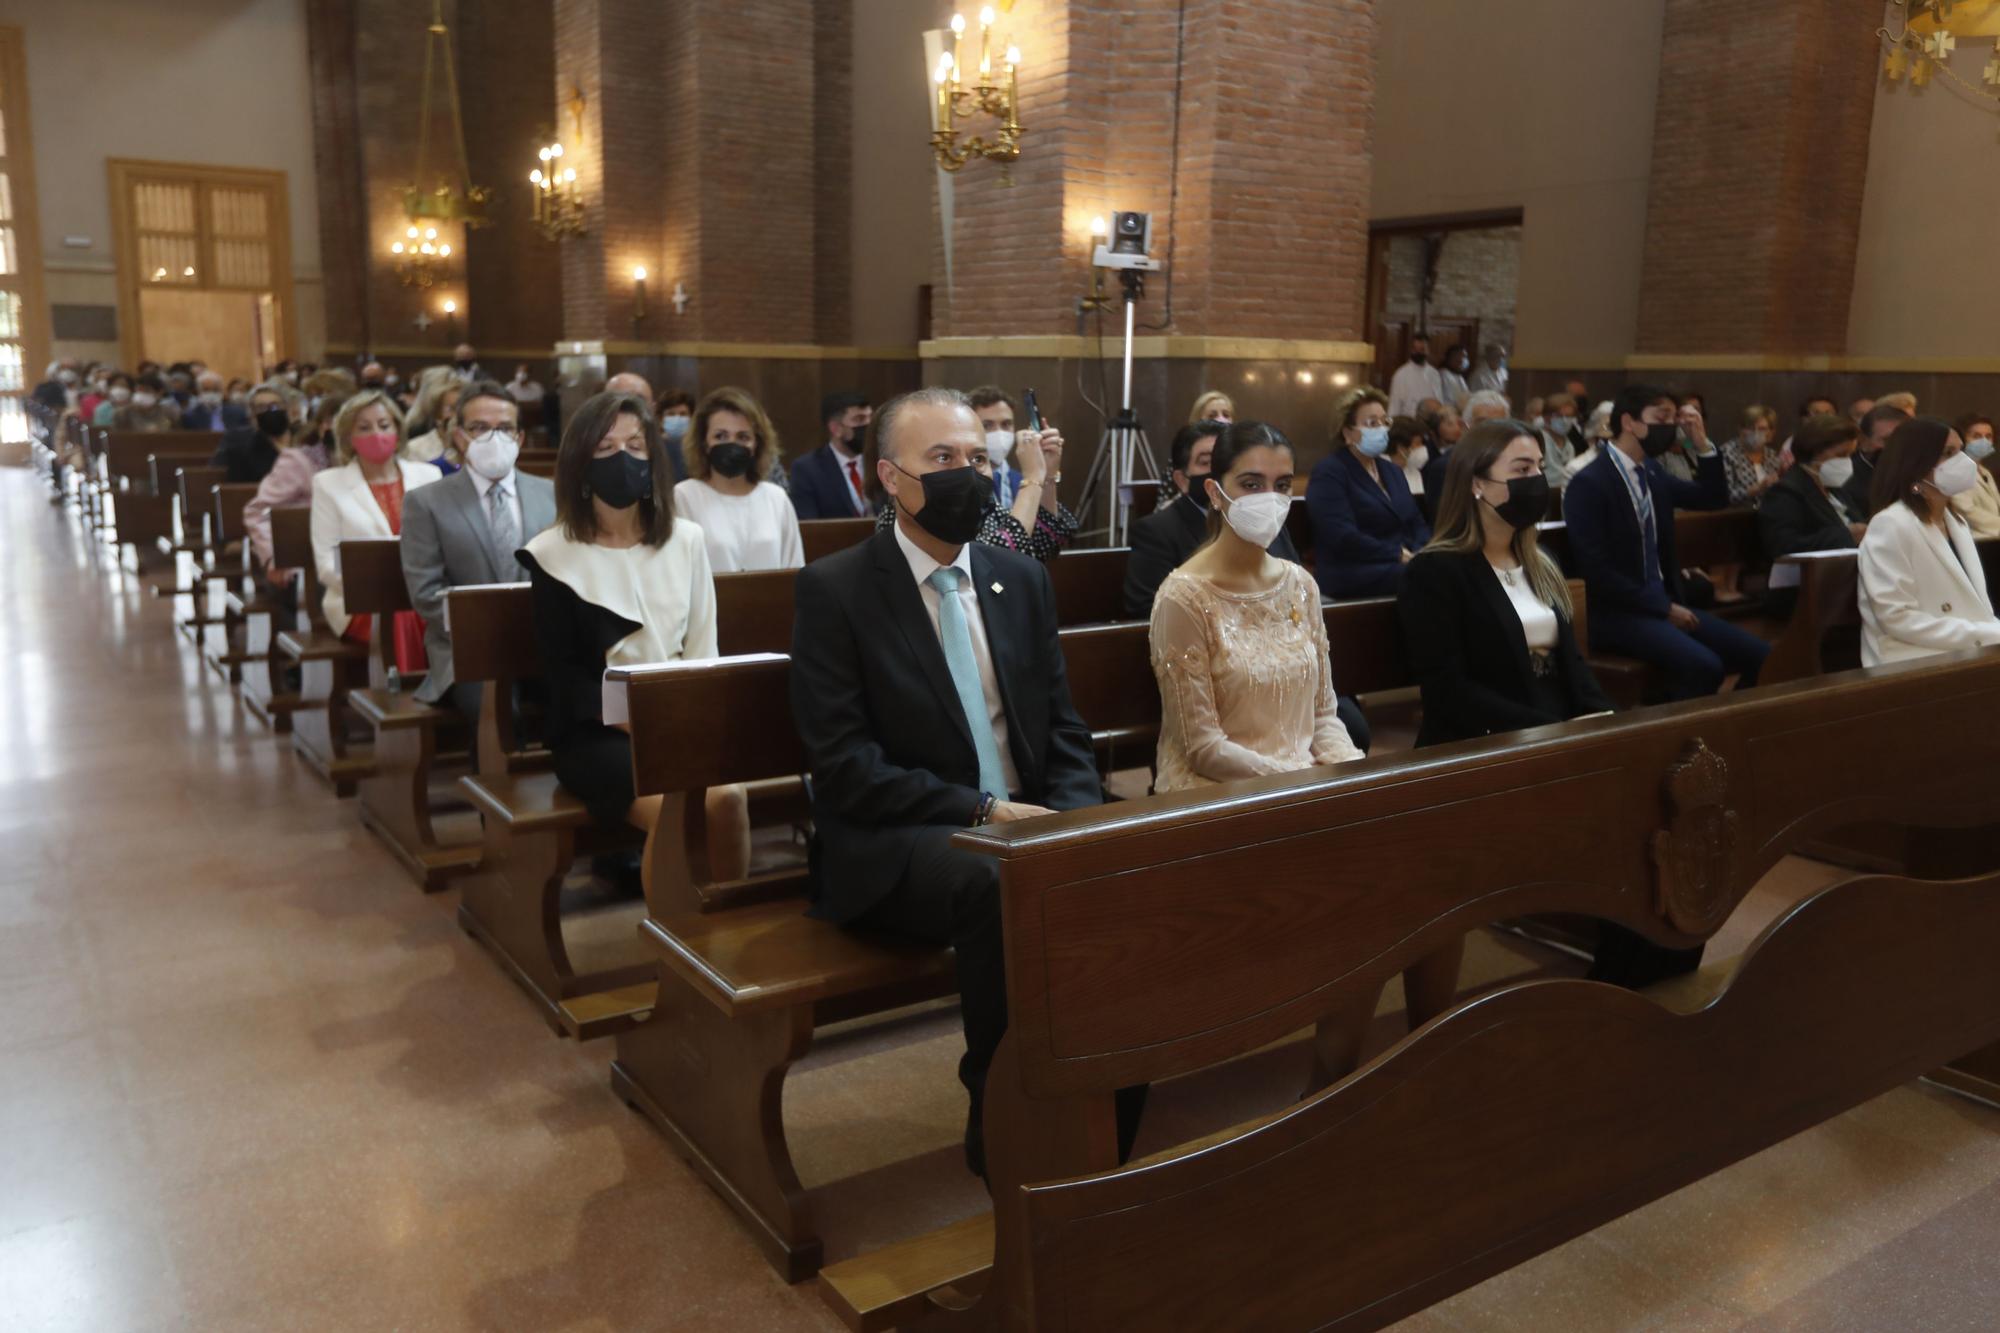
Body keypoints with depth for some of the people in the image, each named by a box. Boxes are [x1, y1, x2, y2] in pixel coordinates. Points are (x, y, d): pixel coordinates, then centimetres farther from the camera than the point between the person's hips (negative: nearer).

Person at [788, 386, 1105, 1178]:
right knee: (1000, 889, -36)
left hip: (1025, 823, 5)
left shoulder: (1022, 580, 12)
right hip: (895, 845, -5)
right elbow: (844, 765, -12)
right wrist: (981, 810, -19)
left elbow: (1065, 729, 13)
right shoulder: (833, 590, -4)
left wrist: (1072, 818, -8)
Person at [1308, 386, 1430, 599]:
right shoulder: (1329, 473, -3)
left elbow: (1417, 523, 17)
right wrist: (1400, 556, -17)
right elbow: (1344, 538, -15)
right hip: (1352, 574, -8)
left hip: (1401, 564, 8)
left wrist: (1419, 554, -7)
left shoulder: (1393, 472, 24)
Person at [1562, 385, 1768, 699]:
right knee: (1704, 666, -29)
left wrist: (1702, 442, 8)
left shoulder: (1651, 472, 12)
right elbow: (1597, 571, -18)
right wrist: (1663, 608, -16)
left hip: (1663, 602, 8)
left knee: (1759, 655, -3)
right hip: (1617, 613, -8)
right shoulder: (1589, 483, -12)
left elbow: (1714, 499, 23)